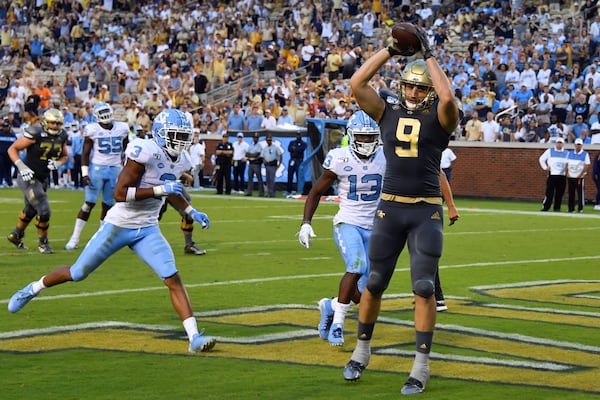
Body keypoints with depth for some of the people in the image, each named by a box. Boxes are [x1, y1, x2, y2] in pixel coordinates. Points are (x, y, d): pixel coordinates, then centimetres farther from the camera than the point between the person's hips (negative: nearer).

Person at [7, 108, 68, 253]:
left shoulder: (61, 137, -1)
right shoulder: (35, 135, -20)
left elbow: (64, 156, 16)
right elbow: (12, 149, -14)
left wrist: (57, 164, -6)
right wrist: (22, 167, -22)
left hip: (43, 179, 8)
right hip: (29, 177, -8)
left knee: (31, 210, 24)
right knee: (44, 210, -13)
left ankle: (16, 235, 46)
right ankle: (43, 242, 7)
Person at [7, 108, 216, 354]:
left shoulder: (180, 161, 4)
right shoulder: (145, 153, -23)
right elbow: (120, 193, -26)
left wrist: (190, 211, 17)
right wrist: (159, 189, -29)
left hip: (147, 230, 6)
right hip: (119, 225, -6)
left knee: (173, 280, -11)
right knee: (77, 273, 9)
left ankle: (194, 337, -14)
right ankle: (33, 289, 35)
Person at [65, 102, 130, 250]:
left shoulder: (122, 128, 5)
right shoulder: (93, 130, -5)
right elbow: (85, 153, -3)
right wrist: (84, 174, -10)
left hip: (115, 170, 4)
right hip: (97, 168, -4)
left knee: (108, 205, 6)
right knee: (89, 204, -7)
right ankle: (74, 238, -3)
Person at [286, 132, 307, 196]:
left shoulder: (303, 143, 5)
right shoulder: (292, 142, 17)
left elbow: (301, 150, -15)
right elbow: (289, 149, -1)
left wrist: (294, 148, -10)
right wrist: (297, 149, -13)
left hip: (299, 161, -4)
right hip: (292, 161, 4)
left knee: (299, 175, -8)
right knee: (289, 175, 3)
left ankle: (299, 190, -5)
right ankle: (288, 191, 8)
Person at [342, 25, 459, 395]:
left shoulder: (439, 117, -1)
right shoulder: (388, 112, 6)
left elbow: (448, 97, -24)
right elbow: (357, 84, -3)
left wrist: (428, 55, -15)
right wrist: (390, 50, -5)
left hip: (427, 212, -2)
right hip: (389, 208, 3)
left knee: (424, 287, -4)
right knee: (374, 283, 9)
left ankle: (421, 367, 3)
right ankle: (362, 352, 26)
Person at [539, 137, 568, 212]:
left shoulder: (566, 153, 11)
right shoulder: (550, 151, 8)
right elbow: (541, 159, 14)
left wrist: (567, 169, 3)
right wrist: (545, 167, 5)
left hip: (562, 176, 2)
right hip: (552, 175, -2)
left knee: (559, 193, 1)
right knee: (549, 192, -6)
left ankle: (557, 208, 8)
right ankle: (545, 207, -4)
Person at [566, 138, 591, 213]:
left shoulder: (585, 154, 0)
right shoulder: (570, 153, 12)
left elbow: (587, 166, -5)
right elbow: (567, 164, 14)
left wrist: (581, 174, -14)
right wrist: (567, 173, 0)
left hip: (580, 177, -3)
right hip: (570, 177, 4)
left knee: (580, 193, -4)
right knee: (571, 193, 4)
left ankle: (580, 208, 1)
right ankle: (571, 208, 9)